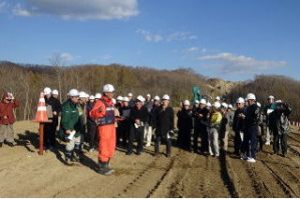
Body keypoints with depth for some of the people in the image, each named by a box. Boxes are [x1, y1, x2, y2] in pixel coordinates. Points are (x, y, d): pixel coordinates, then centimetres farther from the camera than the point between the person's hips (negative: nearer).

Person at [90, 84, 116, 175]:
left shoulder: (111, 102, 14)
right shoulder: (100, 102, -14)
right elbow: (92, 114, -27)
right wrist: (99, 111, -44)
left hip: (112, 126, 9)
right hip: (104, 127, -9)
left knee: (111, 147, 16)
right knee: (104, 148, -3)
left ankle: (106, 166, 29)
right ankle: (101, 168, 9)